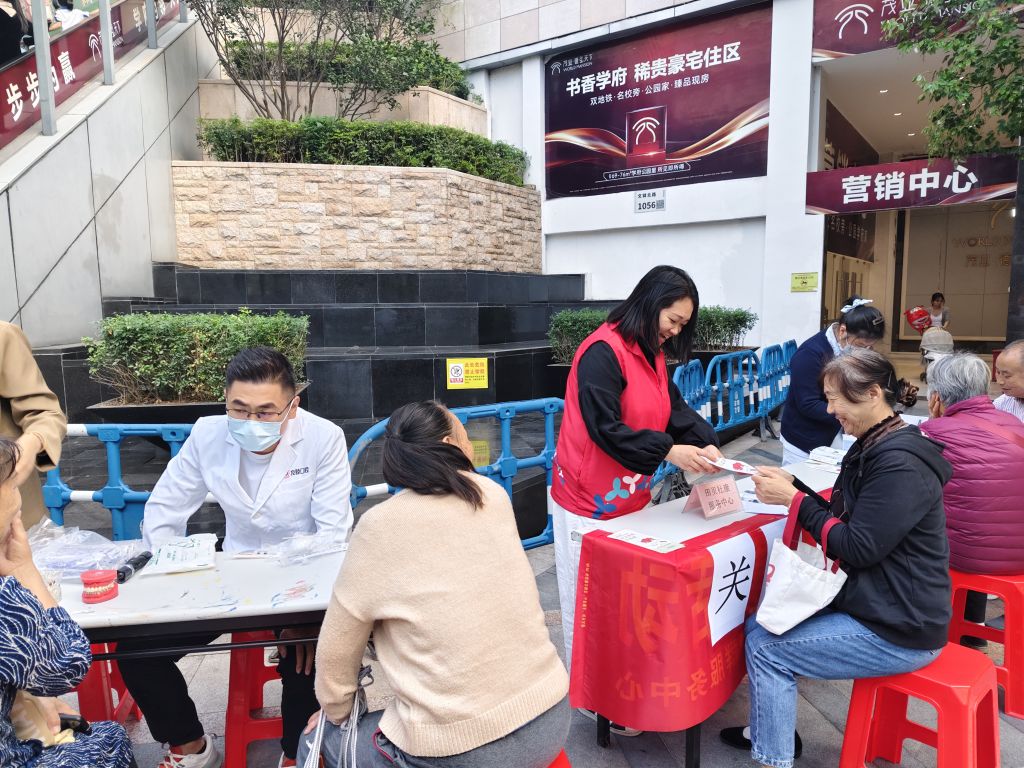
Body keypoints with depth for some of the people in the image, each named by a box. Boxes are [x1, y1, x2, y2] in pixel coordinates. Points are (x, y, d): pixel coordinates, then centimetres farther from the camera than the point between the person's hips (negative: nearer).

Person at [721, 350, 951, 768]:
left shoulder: (900, 463, -24)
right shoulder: (874, 447, 7)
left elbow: (858, 548, -25)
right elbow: (847, 519, 11)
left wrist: (794, 498, -18)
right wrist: (792, 487, -2)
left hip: (901, 631, -9)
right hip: (877, 603, 10)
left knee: (765, 648, -10)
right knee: (758, 624, 8)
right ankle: (771, 730, 27)